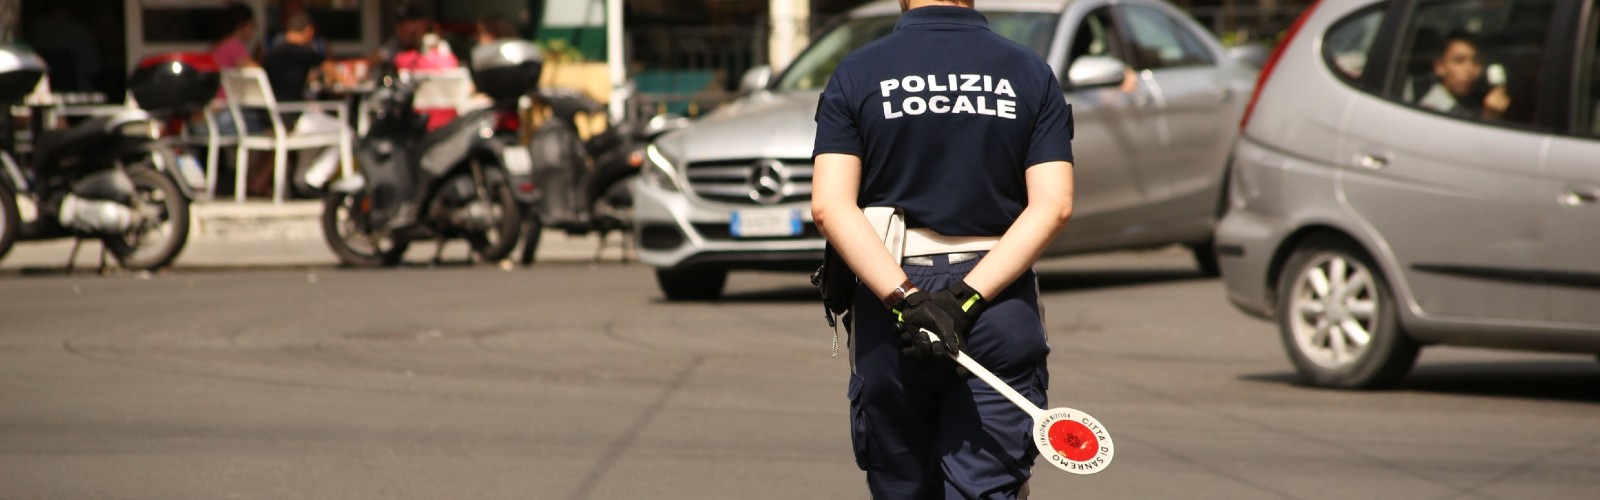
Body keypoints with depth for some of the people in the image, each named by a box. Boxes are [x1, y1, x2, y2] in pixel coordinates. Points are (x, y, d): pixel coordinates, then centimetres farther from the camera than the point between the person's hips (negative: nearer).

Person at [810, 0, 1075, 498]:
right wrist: (965, 300, -13)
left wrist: (905, 300, -17)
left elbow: (829, 206, -11)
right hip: (1002, 313, 0)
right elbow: (1052, 205, -7)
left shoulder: (856, 73, 2)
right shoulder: (1033, 74, 4)